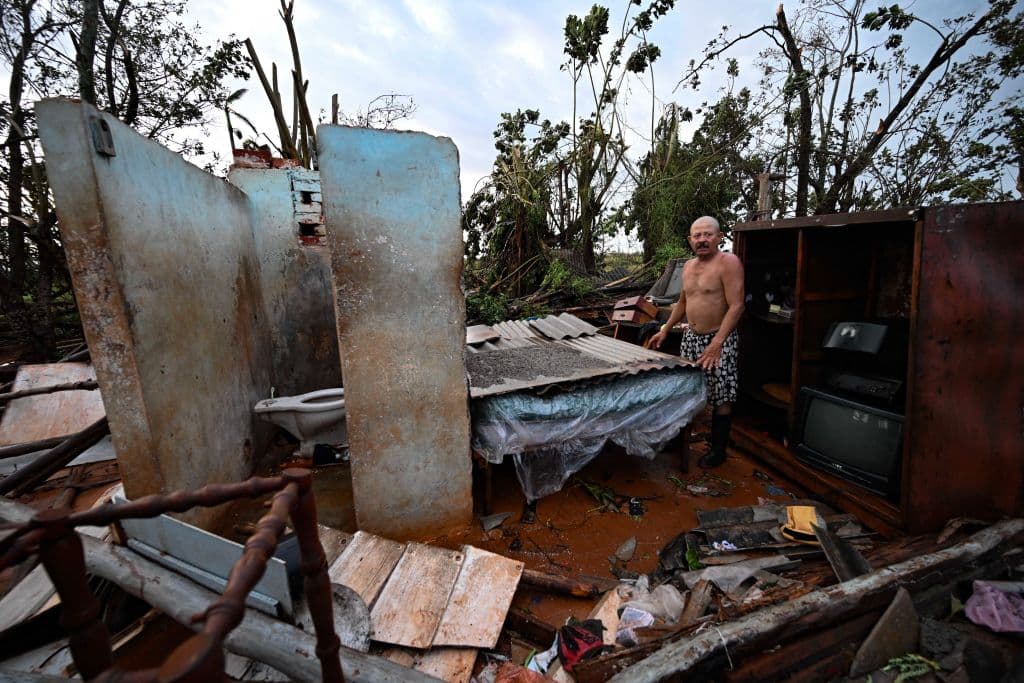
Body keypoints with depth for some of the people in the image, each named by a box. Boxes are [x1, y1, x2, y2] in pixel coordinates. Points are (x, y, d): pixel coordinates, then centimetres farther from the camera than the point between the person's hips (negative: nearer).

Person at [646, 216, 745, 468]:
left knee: (721, 397, 1)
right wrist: (665, 330, 19)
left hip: (720, 339, -6)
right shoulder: (688, 266, 10)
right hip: (691, 336, 7)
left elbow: (736, 306, -20)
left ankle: (718, 450, 15)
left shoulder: (728, 262, -14)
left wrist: (717, 343, -27)